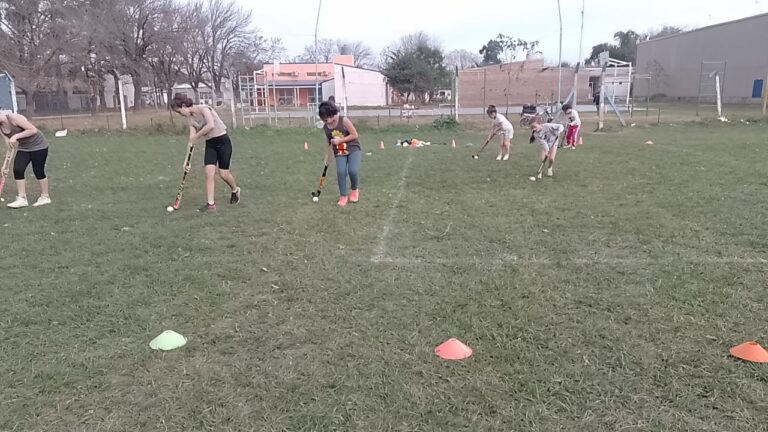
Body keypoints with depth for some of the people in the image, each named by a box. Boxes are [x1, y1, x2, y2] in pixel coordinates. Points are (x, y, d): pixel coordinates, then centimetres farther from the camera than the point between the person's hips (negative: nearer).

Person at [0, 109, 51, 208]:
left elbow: (33, 130, -27)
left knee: (38, 171, -2)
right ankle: (22, 198, 0)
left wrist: (16, 136, -32)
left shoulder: (14, 118, -24)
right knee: (17, 169, -7)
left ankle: (45, 197, 15)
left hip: (38, 145, -7)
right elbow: (10, 145, 1)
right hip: (23, 147, 7)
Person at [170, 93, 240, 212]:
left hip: (222, 141, -6)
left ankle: (235, 190, 29)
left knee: (223, 174, -2)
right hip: (210, 144, 6)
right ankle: (211, 203, -5)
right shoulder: (191, 119, 6)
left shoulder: (203, 108, -15)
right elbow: (191, 142, 4)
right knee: (209, 172, -8)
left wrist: (196, 137, -20)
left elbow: (211, 125, -31)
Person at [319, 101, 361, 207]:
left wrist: (340, 140, -18)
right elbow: (330, 143, 14)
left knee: (353, 170, -22)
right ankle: (343, 196, -1)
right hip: (339, 152, 4)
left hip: (353, 149, -3)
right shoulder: (326, 128, 1)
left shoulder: (344, 121, -15)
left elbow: (355, 135, -14)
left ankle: (354, 190, 9)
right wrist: (327, 158, 16)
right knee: (340, 172, -19)